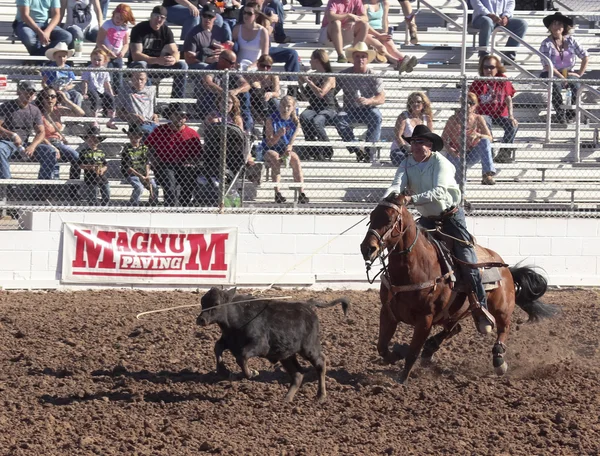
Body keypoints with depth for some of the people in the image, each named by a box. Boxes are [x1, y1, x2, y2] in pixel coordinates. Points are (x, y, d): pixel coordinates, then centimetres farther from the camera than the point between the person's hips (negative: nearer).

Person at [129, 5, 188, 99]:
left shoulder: (166, 31, 1)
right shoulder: (139, 29, -14)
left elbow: (175, 52, -5)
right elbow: (136, 55, -24)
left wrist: (174, 59, -33)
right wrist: (157, 60, -39)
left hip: (158, 67, 5)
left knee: (182, 66, -15)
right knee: (140, 65, -40)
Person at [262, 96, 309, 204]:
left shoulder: (295, 121, -1)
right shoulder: (272, 120, -11)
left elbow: (291, 142, -3)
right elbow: (269, 143, -12)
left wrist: (288, 150, -25)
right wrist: (278, 135, -31)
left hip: (286, 150, 3)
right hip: (270, 150, -3)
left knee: (295, 158, -28)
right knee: (275, 158, -35)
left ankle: (301, 194, -33)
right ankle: (277, 193, -42)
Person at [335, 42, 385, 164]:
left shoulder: (373, 76, 0)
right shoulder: (344, 75, 4)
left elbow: (382, 98, -8)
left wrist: (369, 101, -28)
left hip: (368, 109, -1)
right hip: (350, 110, 1)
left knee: (376, 116, -35)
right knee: (339, 119, -32)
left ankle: (370, 153, -30)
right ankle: (358, 152, -28)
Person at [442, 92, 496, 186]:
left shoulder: (478, 119, -2)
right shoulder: (454, 119, -8)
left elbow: (490, 138, -6)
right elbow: (443, 140, -9)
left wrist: (478, 135, -27)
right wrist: (450, 150, -29)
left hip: (472, 156, 2)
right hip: (455, 154, -2)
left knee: (485, 141, -24)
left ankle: (487, 174, -32)